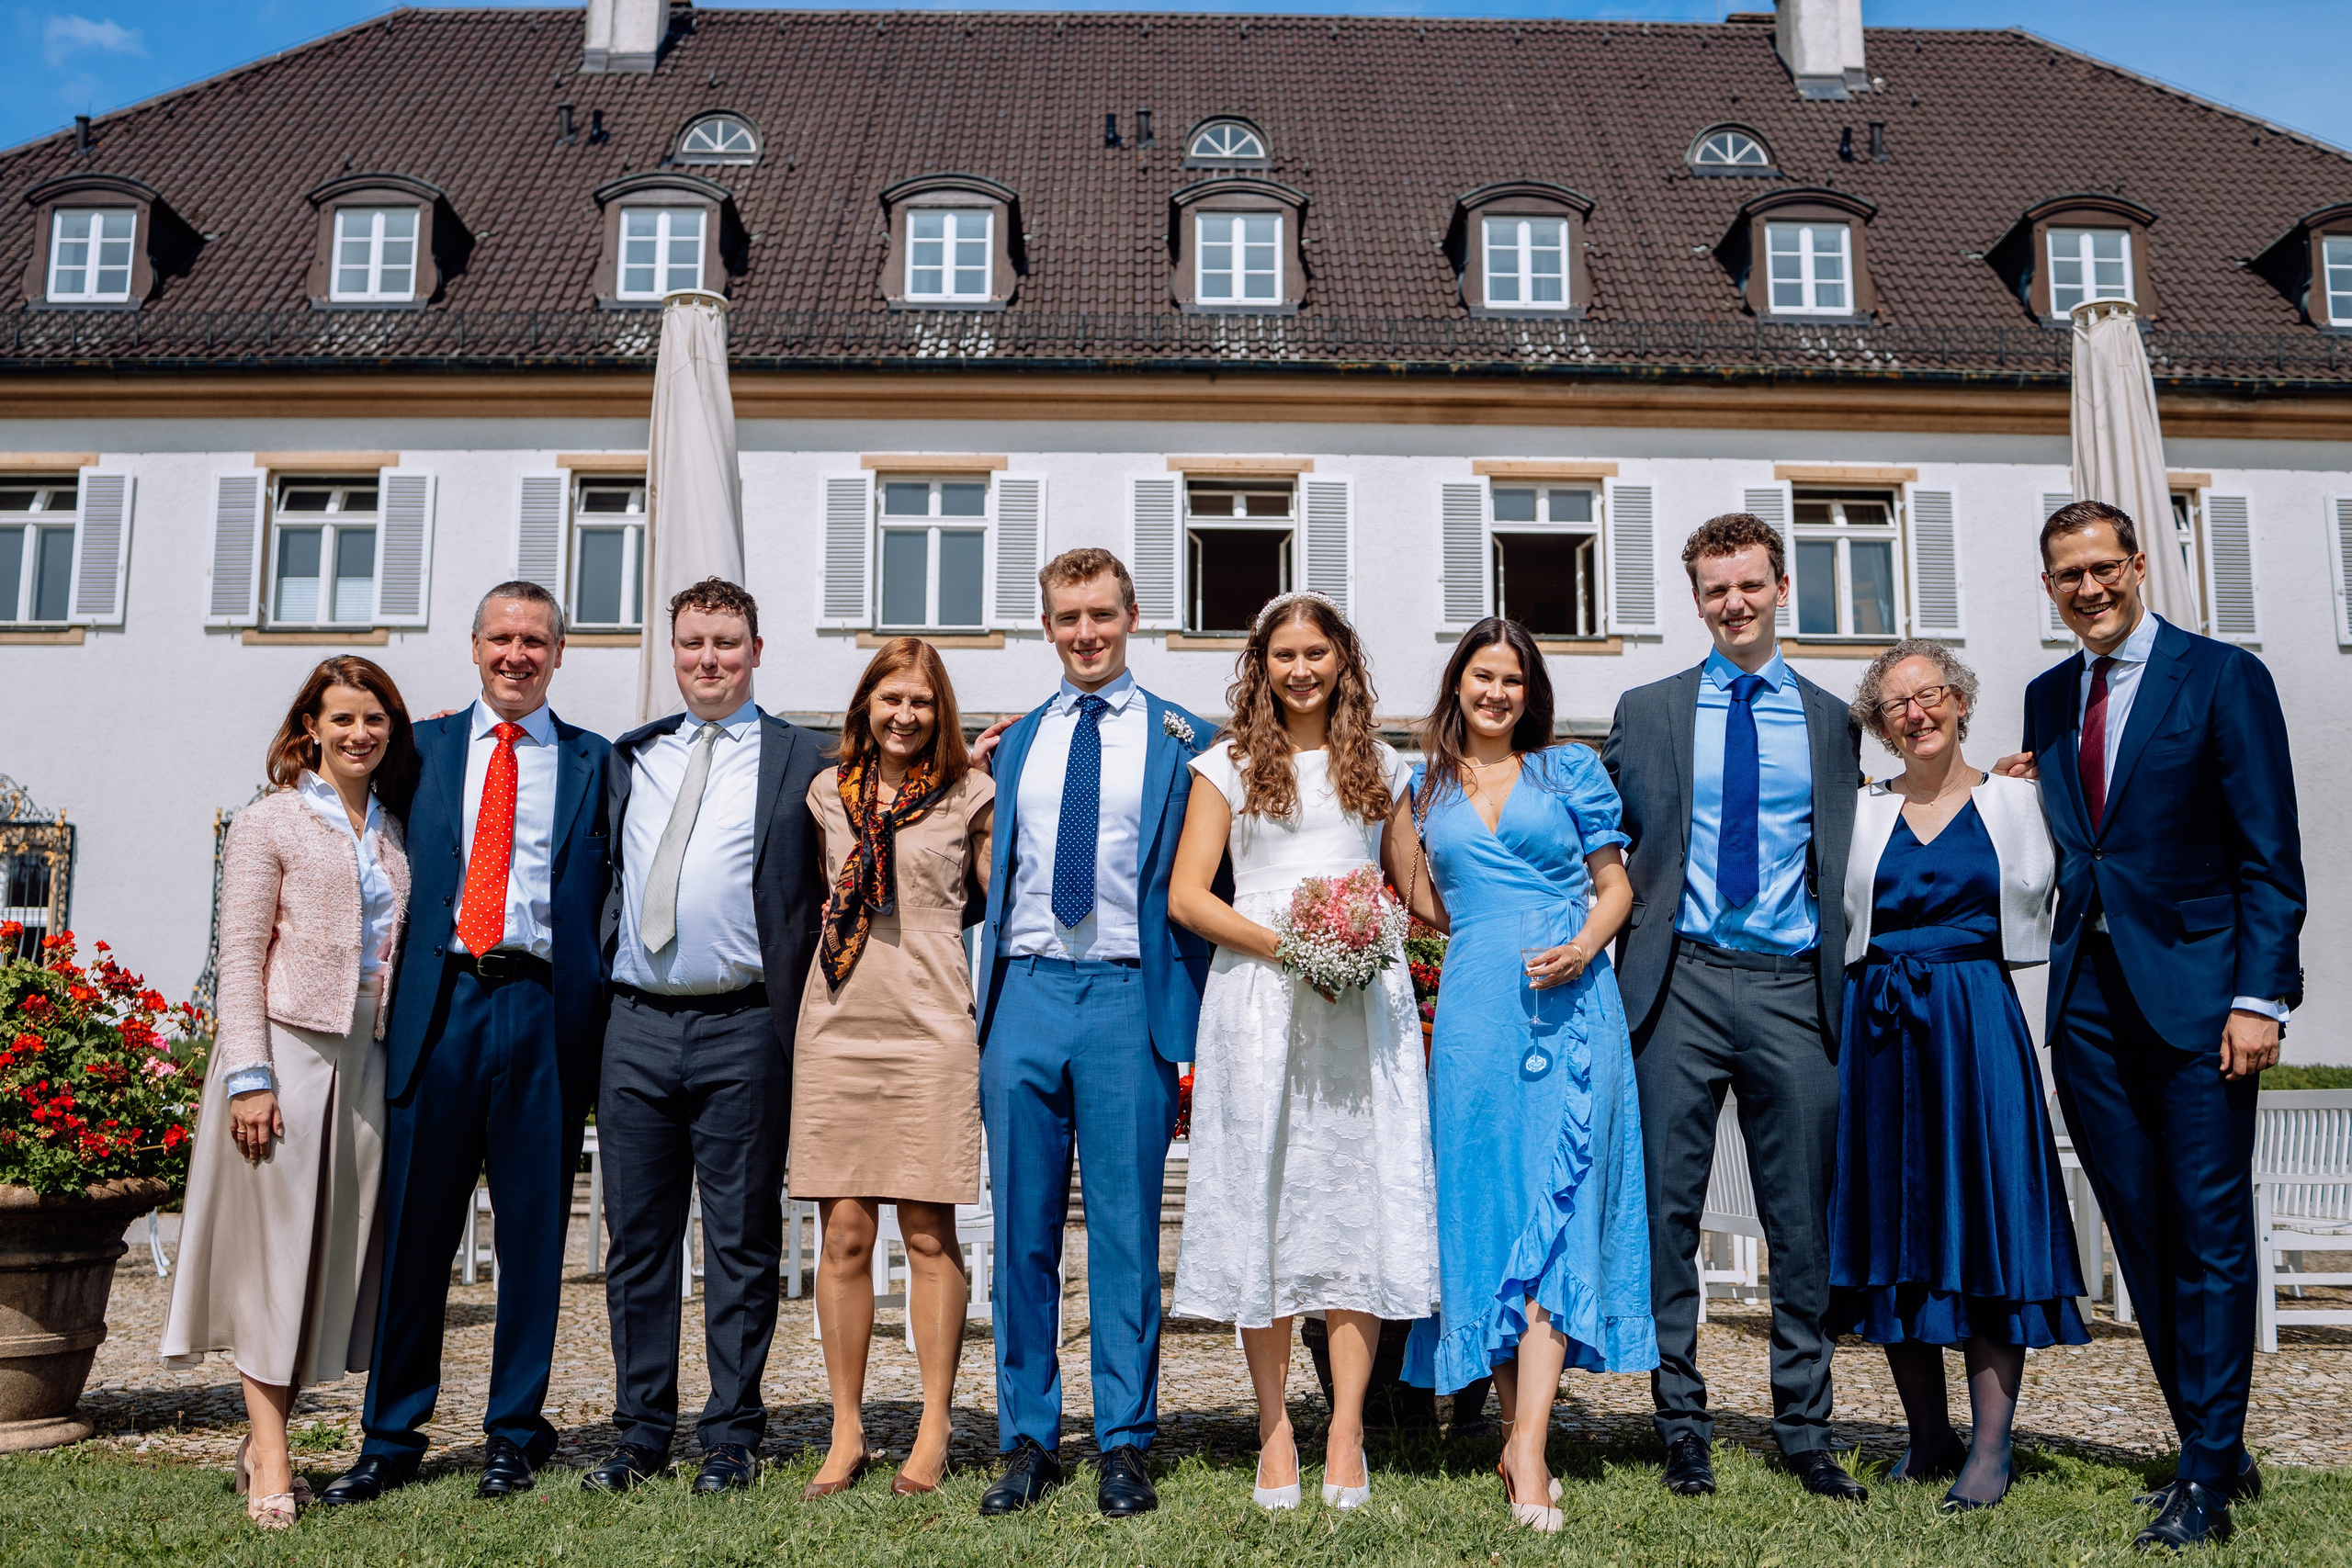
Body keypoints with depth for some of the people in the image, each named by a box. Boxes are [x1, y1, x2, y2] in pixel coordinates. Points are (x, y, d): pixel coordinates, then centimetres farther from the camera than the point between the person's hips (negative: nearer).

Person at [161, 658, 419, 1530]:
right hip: (287, 1046, -5)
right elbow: (240, 954, -5)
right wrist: (249, 1074, -13)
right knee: (273, 1244, -2)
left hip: (369, 1055, 5)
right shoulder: (271, 822, 0)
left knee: (338, 1246, 7)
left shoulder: (393, 834, 15)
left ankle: (265, 1439, 19)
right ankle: (269, 1463, 4)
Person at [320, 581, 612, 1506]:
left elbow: (612, 894, 8)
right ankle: (391, 1438, 15)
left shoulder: (593, 762, 10)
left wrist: (598, 1006, -2)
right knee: (412, 1228, 3)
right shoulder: (423, 749, 13)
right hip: (438, 1003, 1)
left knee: (534, 1229, 5)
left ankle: (516, 1434, 17)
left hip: (544, 1008, -1)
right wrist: (388, 993, 2)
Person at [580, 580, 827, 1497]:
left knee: (741, 1243, 4)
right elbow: (607, 880, 21)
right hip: (637, 1025, 4)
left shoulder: (800, 762, 3)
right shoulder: (629, 758, 15)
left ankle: (732, 1439, 14)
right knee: (636, 1238, 9)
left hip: (741, 1031, -4)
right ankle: (641, 1435, 20)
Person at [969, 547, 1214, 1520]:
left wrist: (1186, 1031, -4)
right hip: (1025, 996, 3)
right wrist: (986, 1005, 9)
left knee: (1126, 1230, 2)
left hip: (1129, 997, -3)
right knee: (1021, 1230, 7)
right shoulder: (1013, 743, 16)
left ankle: (1125, 1445, 13)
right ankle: (1029, 1441, 19)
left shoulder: (1182, 739, 6)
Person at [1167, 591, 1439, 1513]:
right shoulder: (1229, 764, 9)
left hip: (1366, 1000, 2)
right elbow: (1186, 896, 1)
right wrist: (1284, 944, -11)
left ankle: (1345, 1434, 2)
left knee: (1359, 1197, -4)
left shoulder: (1381, 768, 16)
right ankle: (1274, 1429, 8)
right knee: (1262, 1199, -1)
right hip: (1257, 995, -1)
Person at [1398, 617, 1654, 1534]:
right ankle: (1518, 1432, 14)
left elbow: (1616, 883, 7)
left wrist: (1584, 946, -8)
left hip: (1568, 1002, -2)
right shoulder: (1431, 787, 15)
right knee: (1483, 1202, 2)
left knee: (1555, 1206, -8)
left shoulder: (1570, 770, 9)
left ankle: (1529, 1448, -11)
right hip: (1472, 1007, 2)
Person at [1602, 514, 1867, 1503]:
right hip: (1681, 982, -1)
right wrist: (1615, 954, 0)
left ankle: (1804, 1431, 18)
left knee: (1802, 1218, 6)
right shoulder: (1645, 712, 9)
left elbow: (1843, 864, 15)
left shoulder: (1832, 721, 13)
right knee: (1668, 1209, 2)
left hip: (1793, 986, 1)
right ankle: (1682, 1429, 14)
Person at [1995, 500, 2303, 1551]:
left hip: (2195, 989, -5)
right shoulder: (2047, 698, 14)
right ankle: (2215, 1450, 21)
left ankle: (2207, 1479, 6)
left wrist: (2259, 997, -13)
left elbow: (2270, 855, -7)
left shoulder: (2223, 678, -3)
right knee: (2141, 1236, 9)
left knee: (2209, 1233, -1)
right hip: (2088, 993, 5)